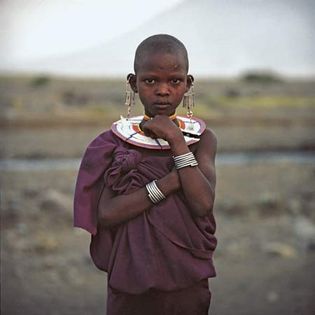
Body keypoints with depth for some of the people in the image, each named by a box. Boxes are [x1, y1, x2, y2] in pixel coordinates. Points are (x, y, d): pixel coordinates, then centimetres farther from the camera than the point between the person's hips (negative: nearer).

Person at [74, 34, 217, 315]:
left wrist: (175, 139, -17)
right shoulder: (116, 141, -3)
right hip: (131, 279, 0)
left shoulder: (201, 138, -2)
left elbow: (203, 204, -17)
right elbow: (107, 213, -15)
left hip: (187, 281, 0)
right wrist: (172, 181, -21)